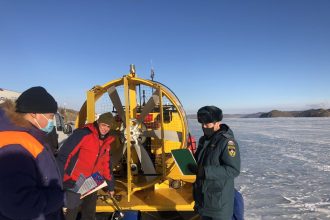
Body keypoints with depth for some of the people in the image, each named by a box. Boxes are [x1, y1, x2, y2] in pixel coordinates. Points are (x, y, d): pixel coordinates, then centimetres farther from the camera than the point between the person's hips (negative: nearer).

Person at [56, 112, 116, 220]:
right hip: (74, 182, -6)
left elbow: (106, 163, 13)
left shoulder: (106, 141, 4)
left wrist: (111, 185, 16)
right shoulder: (83, 134, -19)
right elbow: (63, 155, -20)